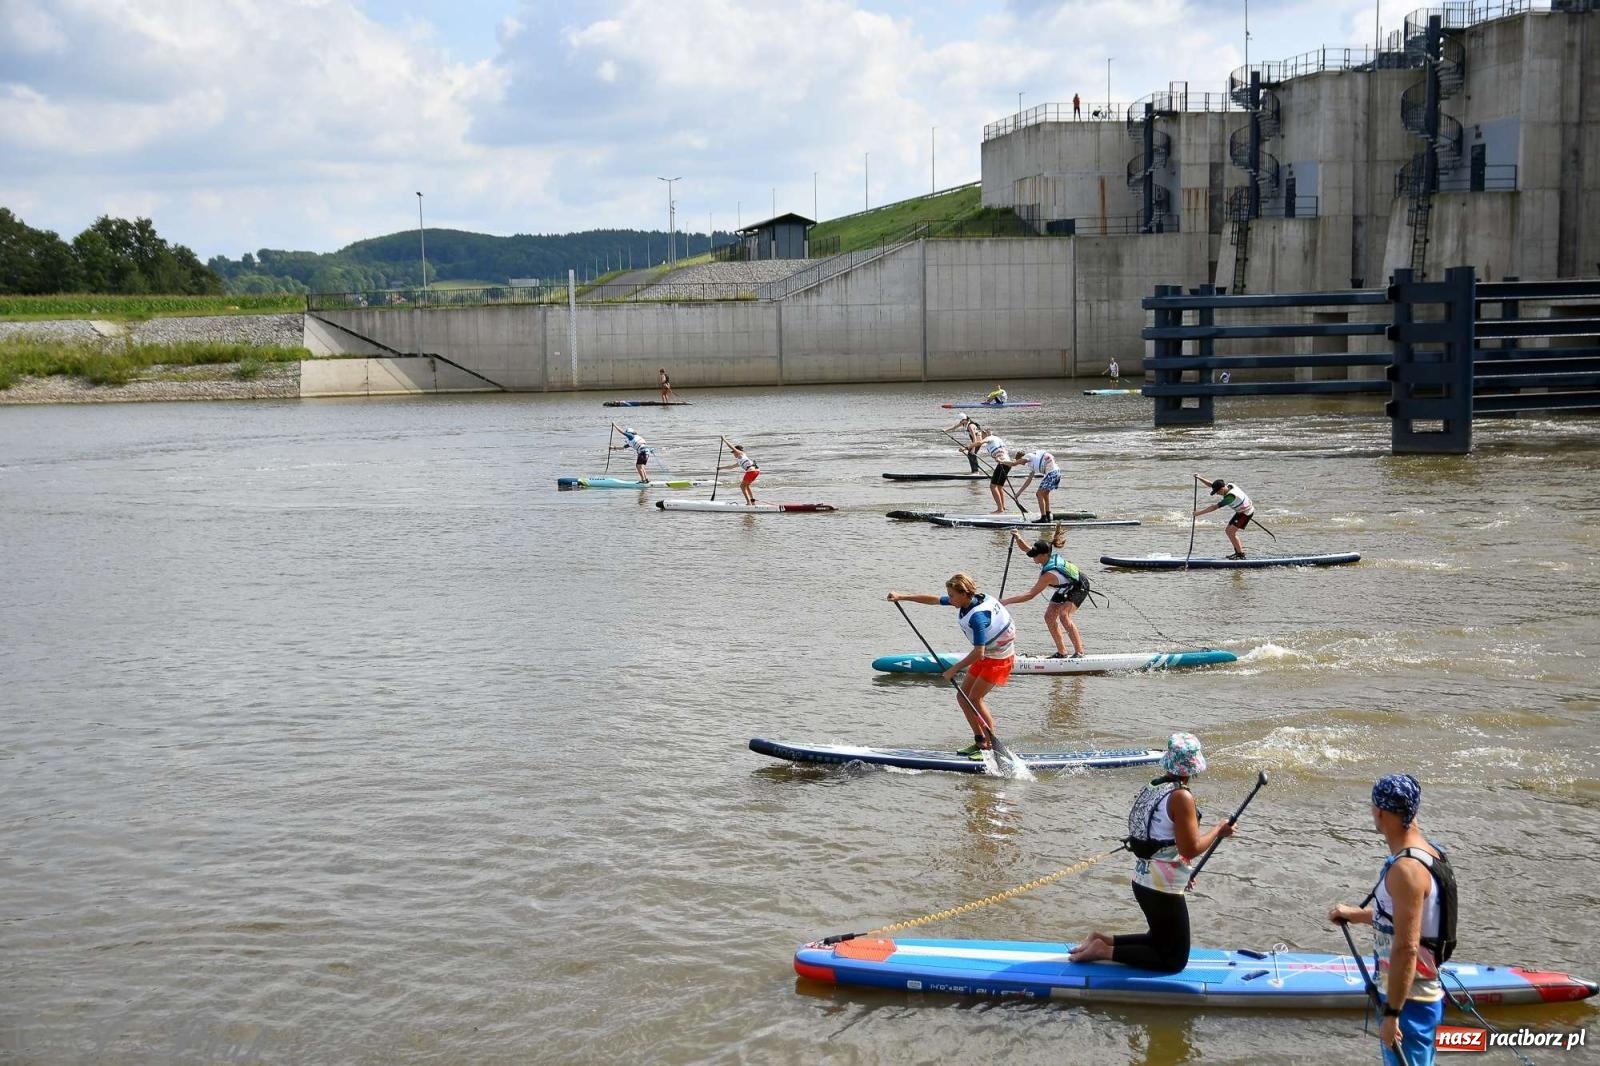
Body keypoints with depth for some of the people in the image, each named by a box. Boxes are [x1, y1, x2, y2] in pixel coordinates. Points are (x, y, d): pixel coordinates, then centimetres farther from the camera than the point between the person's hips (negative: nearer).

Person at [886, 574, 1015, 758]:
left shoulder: (977, 616, -32)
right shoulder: (968, 601, -5)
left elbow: (978, 653, -33)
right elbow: (933, 600, 7)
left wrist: (954, 670, -25)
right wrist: (902, 596, 6)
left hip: (999, 659, -10)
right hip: (986, 655, 10)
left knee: (974, 698, -15)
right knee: (962, 696, 6)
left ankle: (993, 746, -8)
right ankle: (980, 742, 11)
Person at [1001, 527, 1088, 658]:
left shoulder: (1049, 574, -40)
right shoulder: (1050, 555, -19)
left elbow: (1030, 594, -41)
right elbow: (1026, 548, -4)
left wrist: (1006, 601, -44)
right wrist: (1018, 538, -25)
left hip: (1078, 588, -10)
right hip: (1063, 589, 10)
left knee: (1063, 615, -28)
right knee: (1049, 617, 0)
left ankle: (1079, 652, -24)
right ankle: (1062, 653, 7)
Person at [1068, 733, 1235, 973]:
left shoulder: (1151, 789, 6)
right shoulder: (1181, 797, -21)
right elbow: (1190, 848, -22)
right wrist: (1218, 831, -7)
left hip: (1143, 881, 9)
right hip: (1164, 891, -9)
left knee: (1161, 939, 28)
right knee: (1174, 960, 4)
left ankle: (1103, 940, 16)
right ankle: (1106, 952, -5)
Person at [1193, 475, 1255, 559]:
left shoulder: (1230, 497, -34)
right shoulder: (1228, 486, -8)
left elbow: (1214, 507, -34)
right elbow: (1211, 485, 6)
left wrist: (1199, 513, -31)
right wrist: (1200, 478, -4)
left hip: (1246, 513, -10)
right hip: (1241, 511, 10)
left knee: (1231, 532, -14)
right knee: (1227, 530, 11)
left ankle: (1241, 554, -5)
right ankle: (1238, 551, 19)